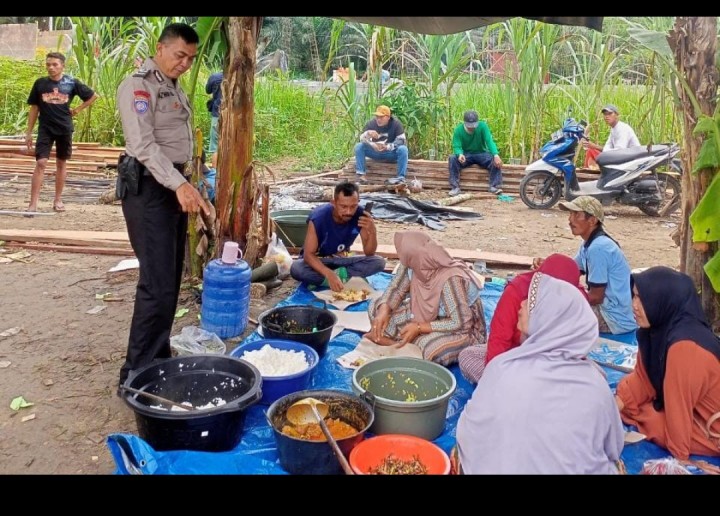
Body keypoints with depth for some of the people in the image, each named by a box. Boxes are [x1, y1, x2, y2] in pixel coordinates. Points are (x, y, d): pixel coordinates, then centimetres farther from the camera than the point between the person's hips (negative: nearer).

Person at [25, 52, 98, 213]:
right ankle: (33, 204, -10)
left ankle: (58, 200, 22)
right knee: (41, 163, -9)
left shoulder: (71, 83, -2)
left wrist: (78, 109, 4)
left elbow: (93, 96, 10)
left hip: (65, 129, 1)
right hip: (45, 129, -1)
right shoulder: (40, 83, 1)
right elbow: (34, 108, 6)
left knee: (61, 163, 10)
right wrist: (29, 132, 4)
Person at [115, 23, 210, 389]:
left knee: (170, 283, 11)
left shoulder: (176, 90, 19)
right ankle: (136, 374, -5)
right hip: (149, 189, -9)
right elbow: (143, 145, -21)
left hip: (175, 187, 9)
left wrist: (186, 186, 15)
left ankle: (158, 361, 22)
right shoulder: (137, 86, -9)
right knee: (157, 284, -13)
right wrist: (179, 184, -30)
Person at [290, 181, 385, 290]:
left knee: (379, 262, -20)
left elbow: (369, 253, -13)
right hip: (317, 261, -2)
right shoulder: (319, 217, -28)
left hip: (341, 260, 3)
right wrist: (329, 274, -44)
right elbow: (308, 254, -28)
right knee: (296, 269, -36)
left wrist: (372, 232, -34)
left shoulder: (360, 215, -21)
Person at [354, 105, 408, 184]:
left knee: (403, 149, -31)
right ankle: (360, 174, -24)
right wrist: (368, 134, -37)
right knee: (359, 146, -19)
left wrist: (388, 146, -35)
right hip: (375, 152, 2)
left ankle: (401, 177, -33)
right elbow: (362, 139, -12)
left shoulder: (396, 123, -14)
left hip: (391, 153, -2)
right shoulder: (371, 124, -8)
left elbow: (402, 140, -19)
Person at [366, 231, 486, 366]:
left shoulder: (450, 280, -35)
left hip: (462, 331, -6)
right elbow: (396, 288, -3)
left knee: (433, 349, -39)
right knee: (376, 307, -2)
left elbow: (461, 324, -31)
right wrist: (384, 310, -23)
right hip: (429, 316, 7)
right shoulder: (414, 264, -17)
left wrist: (419, 328, -28)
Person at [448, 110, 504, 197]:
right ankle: (455, 187, -29)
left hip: (481, 154, 0)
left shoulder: (482, 126, -13)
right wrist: (460, 154, -42)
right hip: (466, 155, 0)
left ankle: (494, 187, -26)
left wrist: (496, 155, -40)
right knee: (452, 158, -30)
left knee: (495, 160, -28)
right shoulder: (458, 130, -12)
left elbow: (490, 141, -22)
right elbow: (456, 147, -16)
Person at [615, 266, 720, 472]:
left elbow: (678, 407, -26)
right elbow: (642, 378, 0)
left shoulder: (685, 345, -34)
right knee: (616, 407, 4)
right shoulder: (659, 327, -6)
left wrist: (679, 454, -17)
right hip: (689, 410, 9)